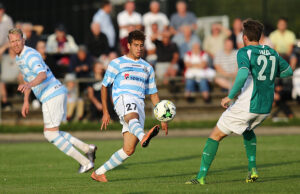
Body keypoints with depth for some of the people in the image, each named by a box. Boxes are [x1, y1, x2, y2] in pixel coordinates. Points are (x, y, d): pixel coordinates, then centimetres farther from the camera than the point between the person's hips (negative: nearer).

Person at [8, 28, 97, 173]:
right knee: (50, 133, 14)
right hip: (53, 95, 10)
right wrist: (26, 102, 30)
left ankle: (85, 162, -3)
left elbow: (42, 75, -33)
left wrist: (29, 85, -51)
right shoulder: (19, 58, 17)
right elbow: (28, 79, 32)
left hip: (52, 94, -10)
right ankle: (87, 148, 13)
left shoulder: (30, 55, -16)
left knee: (51, 134, -6)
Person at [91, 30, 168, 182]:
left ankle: (99, 173, 3)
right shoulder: (117, 63, 15)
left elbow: (153, 94, 28)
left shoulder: (147, 68, 28)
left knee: (129, 150, -8)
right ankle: (143, 137, -76)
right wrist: (105, 112, 7)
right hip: (123, 98, -4)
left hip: (139, 105, 4)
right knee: (132, 117, -42)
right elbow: (104, 86, 15)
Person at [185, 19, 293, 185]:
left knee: (215, 136, 4)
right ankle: (252, 168, 22)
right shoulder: (272, 53, 11)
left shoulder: (245, 52, -8)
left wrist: (230, 96, -21)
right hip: (265, 109, 6)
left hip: (246, 107, -6)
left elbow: (243, 74, -26)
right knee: (248, 130, 37)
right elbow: (288, 71, 24)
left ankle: (201, 176, 0)